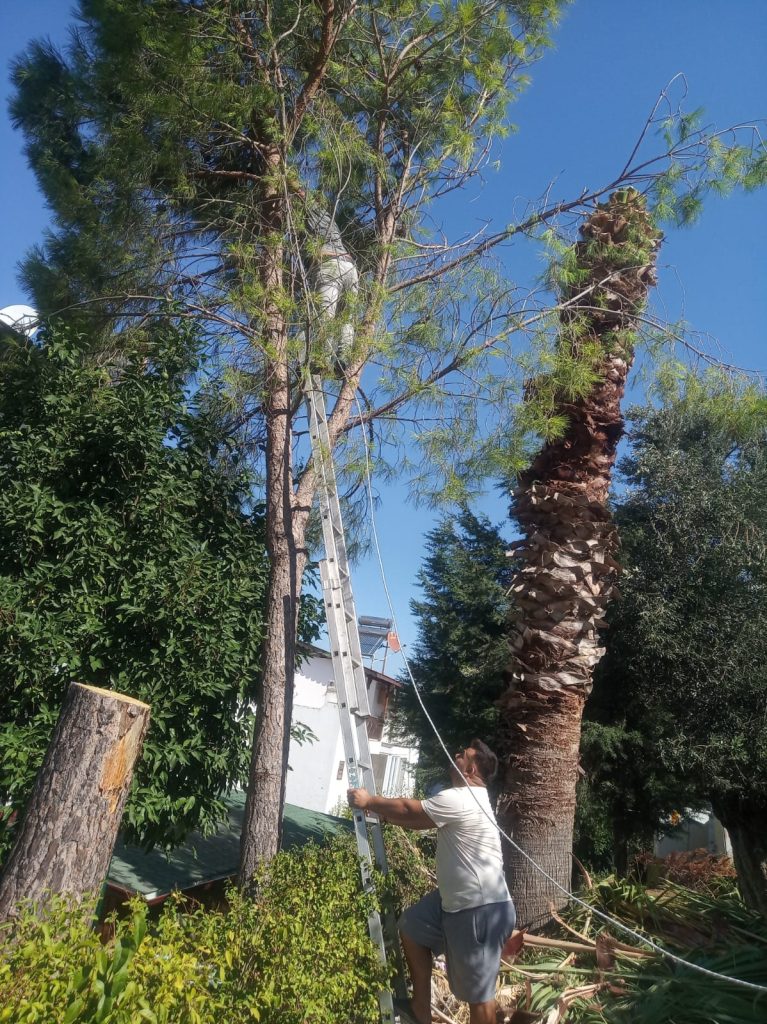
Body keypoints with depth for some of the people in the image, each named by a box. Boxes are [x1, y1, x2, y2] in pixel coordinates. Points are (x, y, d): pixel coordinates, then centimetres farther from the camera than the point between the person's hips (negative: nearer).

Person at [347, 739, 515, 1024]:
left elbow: (408, 811, -16)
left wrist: (369, 802, -3)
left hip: (482, 910, -11)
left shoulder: (459, 800, -22)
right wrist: (378, 806, 9)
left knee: (479, 991, 3)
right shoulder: (466, 798, 12)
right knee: (412, 926, 20)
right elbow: (416, 817, 15)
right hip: (457, 900, 11)